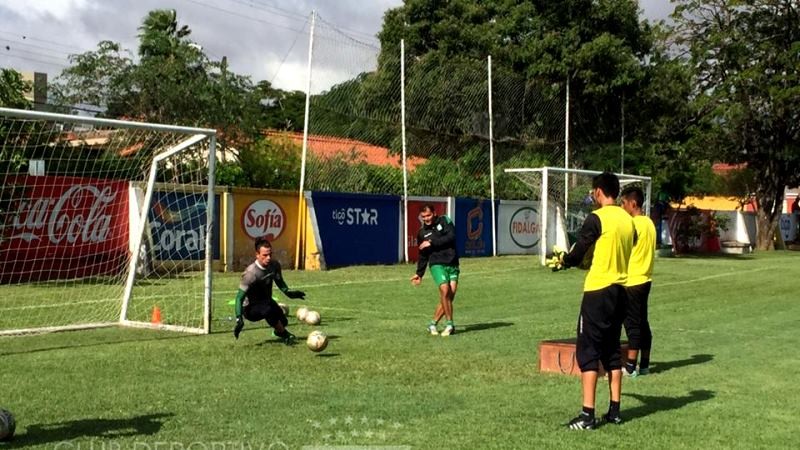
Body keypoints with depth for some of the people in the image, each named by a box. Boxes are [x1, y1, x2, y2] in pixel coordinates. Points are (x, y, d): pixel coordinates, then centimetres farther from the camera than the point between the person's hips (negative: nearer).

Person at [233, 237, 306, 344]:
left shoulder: (274, 265, -10)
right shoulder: (251, 273, -29)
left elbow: (280, 282, 11)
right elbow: (239, 297, -24)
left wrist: (288, 293, -9)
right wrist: (239, 318, -34)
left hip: (266, 302, 7)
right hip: (250, 308, -7)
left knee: (283, 321, -7)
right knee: (267, 310, -38)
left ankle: (278, 331, 34)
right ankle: (284, 334, -14)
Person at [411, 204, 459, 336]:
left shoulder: (444, 221, 4)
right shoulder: (422, 233, 10)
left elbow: (451, 237, -12)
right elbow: (423, 255, 20)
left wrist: (432, 243, -12)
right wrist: (419, 273, 21)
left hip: (453, 265, 0)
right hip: (437, 265, 0)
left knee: (450, 295, -6)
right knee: (445, 289, -22)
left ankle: (433, 324, 9)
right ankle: (450, 324, -13)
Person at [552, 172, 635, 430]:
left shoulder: (597, 218, -13)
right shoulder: (628, 220, 8)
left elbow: (577, 255, -11)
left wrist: (562, 260, 11)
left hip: (598, 291, -7)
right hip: (620, 290, 7)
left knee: (587, 352, -2)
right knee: (612, 351, 14)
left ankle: (588, 414, -4)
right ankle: (614, 410, 18)